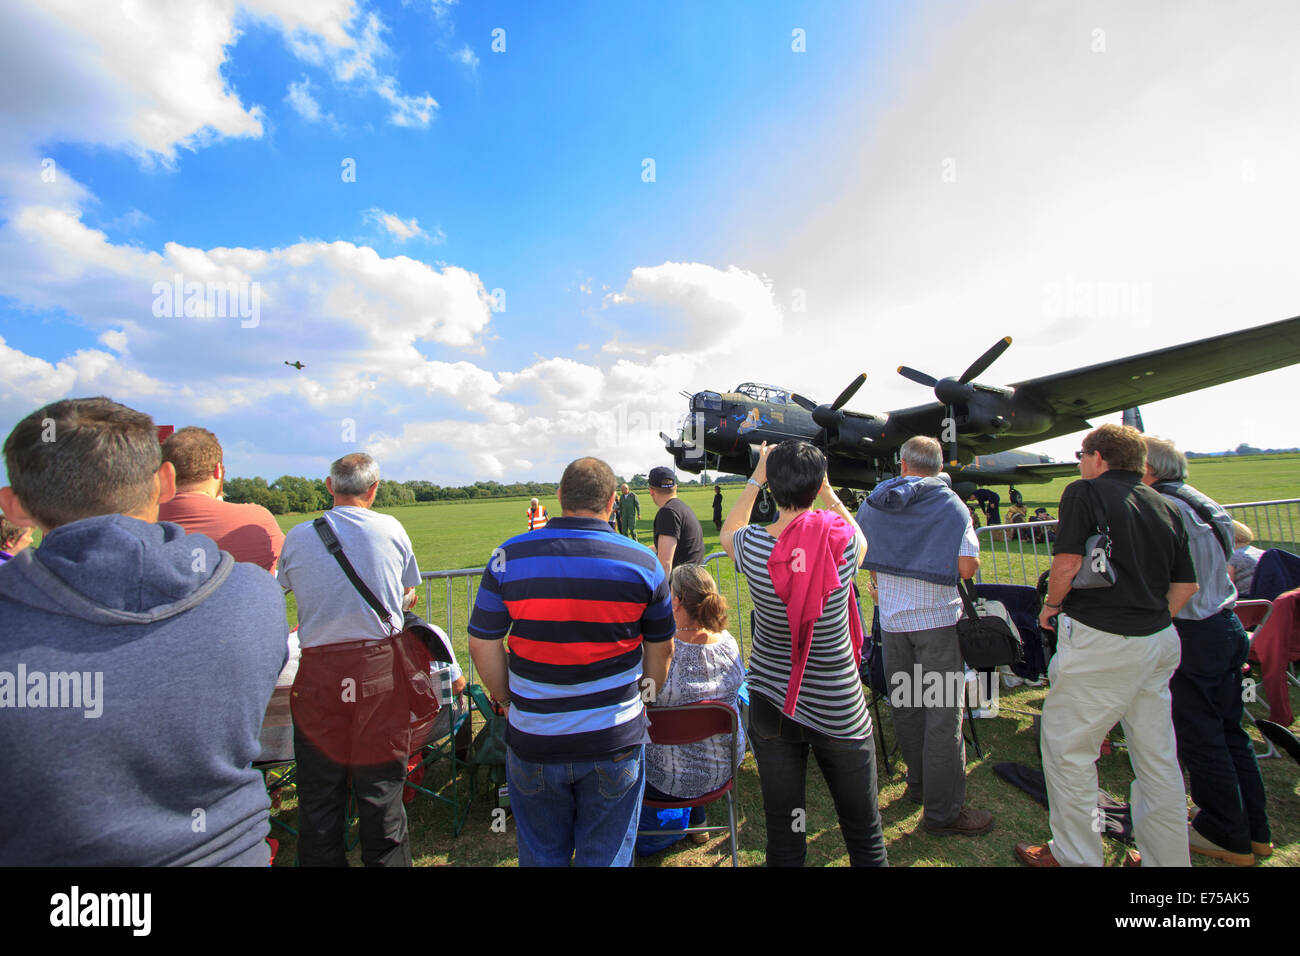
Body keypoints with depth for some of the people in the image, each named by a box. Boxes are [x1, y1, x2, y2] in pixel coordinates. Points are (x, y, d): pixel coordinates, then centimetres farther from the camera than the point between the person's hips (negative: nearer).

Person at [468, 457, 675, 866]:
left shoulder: (509, 557, -10)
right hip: (616, 741, 0)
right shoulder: (643, 562, -9)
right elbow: (660, 649, 1)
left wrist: (509, 699, 11)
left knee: (541, 855, 25)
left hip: (533, 741, 1)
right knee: (606, 855, 21)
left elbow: (482, 644, -3)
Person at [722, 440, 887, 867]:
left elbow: (727, 530, 9)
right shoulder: (843, 542, -18)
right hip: (839, 709, 0)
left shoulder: (752, 546, -17)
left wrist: (756, 477, 11)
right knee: (864, 831, 23)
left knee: (783, 831, 19)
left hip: (770, 701, 1)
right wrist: (826, 490, 12)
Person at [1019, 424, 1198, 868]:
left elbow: (1067, 563, -18)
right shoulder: (1164, 507, 11)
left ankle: (1075, 856, 19)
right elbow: (1186, 584, 14)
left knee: (1067, 747, 6)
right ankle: (1168, 857, 33)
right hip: (1159, 641, 8)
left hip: (1100, 643, -8)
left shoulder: (1085, 492, -10)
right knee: (1157, 756, 19)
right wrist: (1151, 619, 21)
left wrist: (1051, 606, -2)